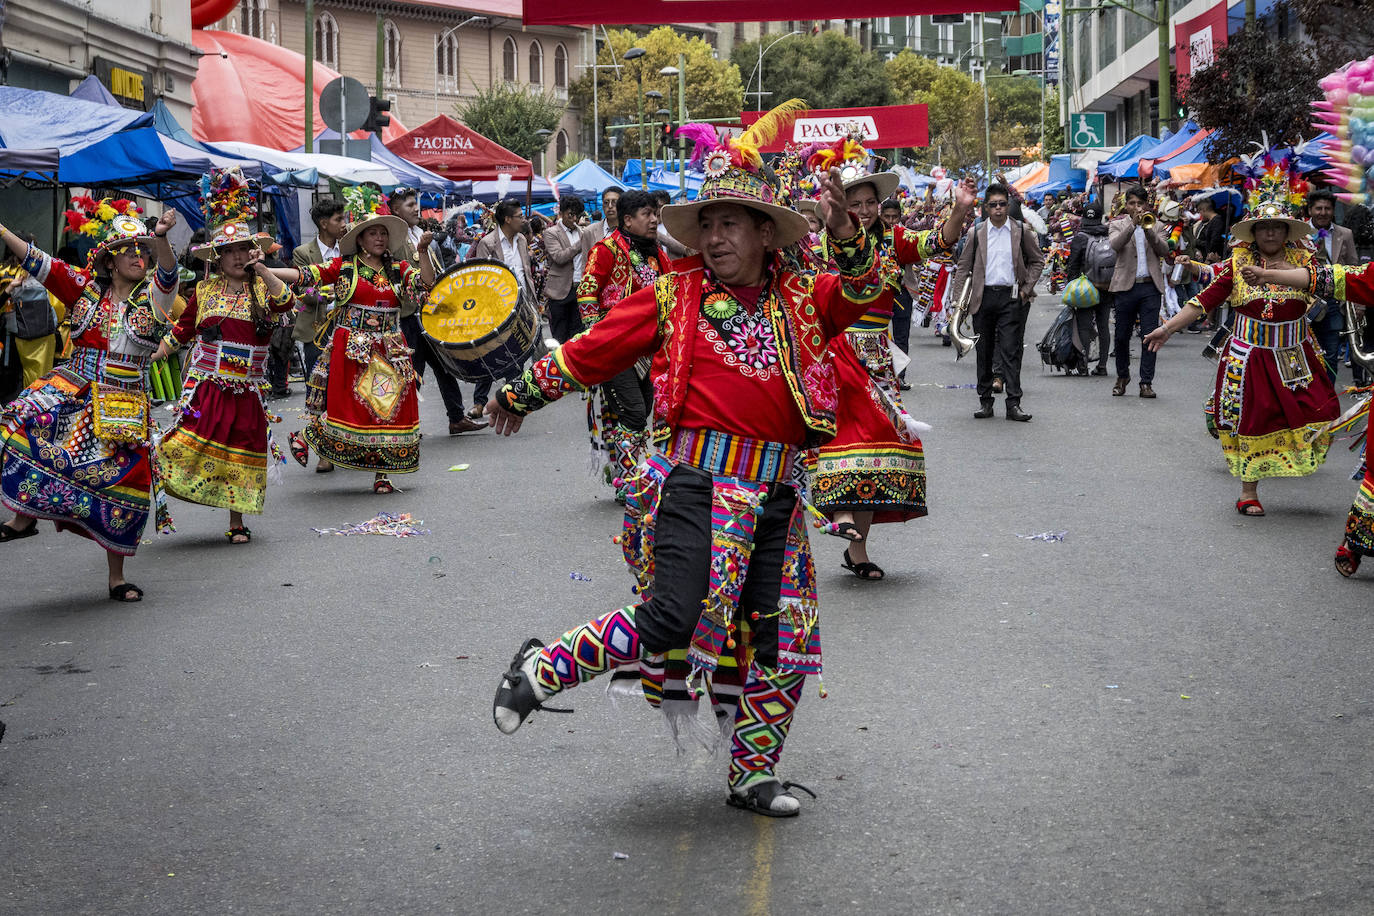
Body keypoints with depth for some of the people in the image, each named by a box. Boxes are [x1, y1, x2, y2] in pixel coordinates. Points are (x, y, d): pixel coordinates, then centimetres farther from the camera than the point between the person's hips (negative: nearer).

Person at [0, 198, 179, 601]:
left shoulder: (151, 297, -1)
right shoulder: (85, 288, 5)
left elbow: (168, 276, -22)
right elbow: (40, 263, 0)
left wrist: (161, 239, -43)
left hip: (124, 408, -1)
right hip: (73, 393, 1)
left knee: (121, 482, 0)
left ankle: (117, 577, 14)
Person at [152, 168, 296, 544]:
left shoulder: (262, 289, 2)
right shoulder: (206, 290, 5)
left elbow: (286, 301, -20)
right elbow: (183, 327, 15)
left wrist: (261, 268, -21)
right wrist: (157, 354, 11)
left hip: (247, 388, 0)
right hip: (206, 383, 0)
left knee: (240, 450, 4)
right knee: (194, 442, -17)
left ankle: (237, 521, 14)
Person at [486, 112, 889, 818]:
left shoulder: (801, 303, 11)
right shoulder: (674, 296, 4)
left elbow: (858, 292, -6)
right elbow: (591, 352, 11)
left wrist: (844, 231, -23)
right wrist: (522, 395, 18)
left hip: (778, 493, 4)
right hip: (698, 478, -4)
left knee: (783, 636, 7)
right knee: (671, 620, -18)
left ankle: (752, 776, 23)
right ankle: (539, 671, 2)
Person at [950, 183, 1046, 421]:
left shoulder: (1021, 232, 5)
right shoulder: (975, 233, 5)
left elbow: (1037, 260, 15)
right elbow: (963, 267, 8)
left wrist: (1027, 287, 3)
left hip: (1012, 297, -1)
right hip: (983, 297, 2)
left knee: (1011, 350, -7)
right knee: (984, 351, 7)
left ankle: (1014, 404, -7)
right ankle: (985, 401, 15)